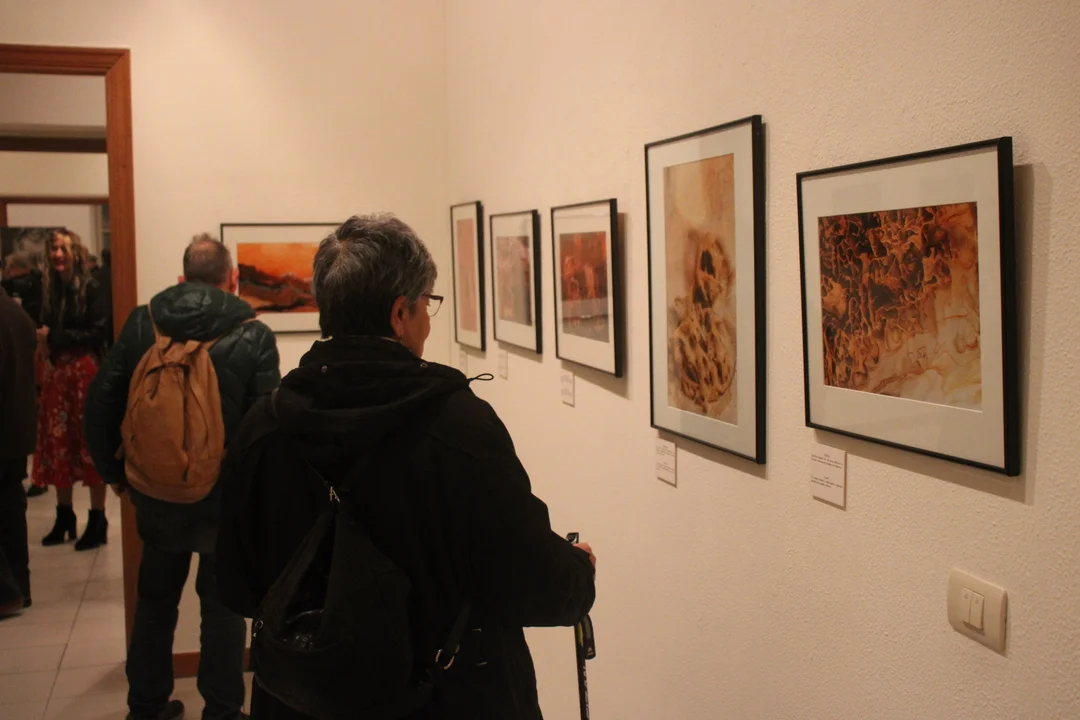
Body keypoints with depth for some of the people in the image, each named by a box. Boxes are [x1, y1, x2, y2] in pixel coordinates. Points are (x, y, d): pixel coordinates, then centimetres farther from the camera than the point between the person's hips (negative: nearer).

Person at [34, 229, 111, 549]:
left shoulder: (92, 289, -6)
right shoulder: (47, 288, 9)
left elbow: (98, 333, -12)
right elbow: (44, 328, 18)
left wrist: (54, 337, -13)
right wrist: (41, 337, -4)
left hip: (86, 371, -5)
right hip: (56, 372, 5)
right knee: (57, 444, 8)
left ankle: (97, 521, 6)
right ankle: (64, 517, 19)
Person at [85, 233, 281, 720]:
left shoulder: (141, 322, -3)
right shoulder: (254, 336, -13)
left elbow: (102, 401, -1)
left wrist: (113, 470, 10)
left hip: (155, 493, 3)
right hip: (226, 498, -3)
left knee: (155, 601, 20)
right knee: (222, 606, 11)